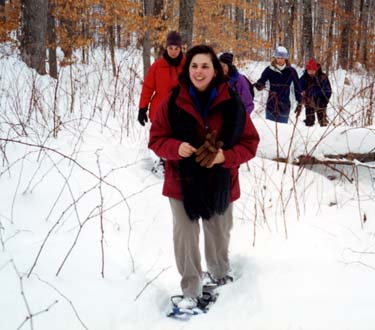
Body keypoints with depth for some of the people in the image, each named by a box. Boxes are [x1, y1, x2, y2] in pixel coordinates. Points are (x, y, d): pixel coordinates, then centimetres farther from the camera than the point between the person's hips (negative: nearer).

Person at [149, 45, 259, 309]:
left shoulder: (232, 103, -9)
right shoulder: (173, 102, -8)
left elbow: (250, 142, -3)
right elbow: (156, 138, -1)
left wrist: (226, 156, -21)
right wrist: (175, 148, -22)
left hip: (219, 184, 1)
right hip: (182, 182, -1)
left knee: (219, 235, 19)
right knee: (185, 238, 1)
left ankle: (221, 274, 47)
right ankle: (191, 291, 18)